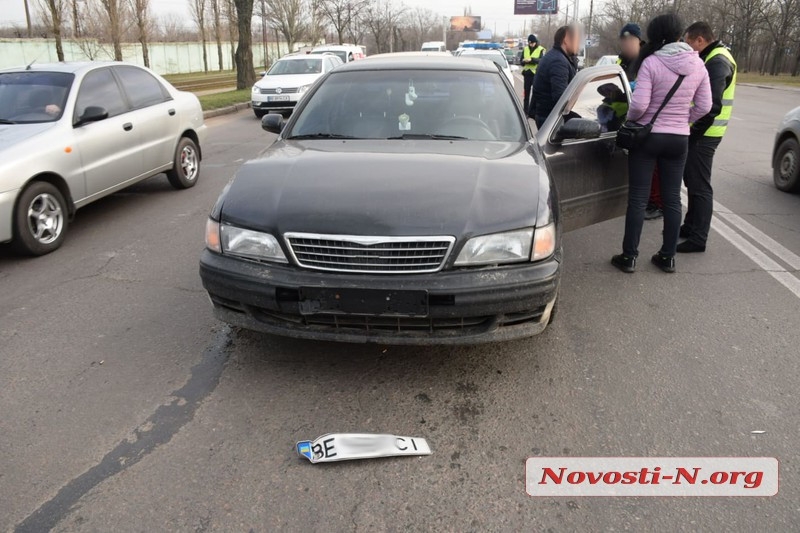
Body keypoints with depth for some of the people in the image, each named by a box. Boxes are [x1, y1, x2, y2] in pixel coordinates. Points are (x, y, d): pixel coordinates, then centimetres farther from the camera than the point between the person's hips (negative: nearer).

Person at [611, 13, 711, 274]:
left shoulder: (651, 62, -14)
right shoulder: (698, 64, 1)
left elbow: (639, 104, -19)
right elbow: (704, 106, 4)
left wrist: (630, 118, 1)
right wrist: (682, 120, 18)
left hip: (647, 137, -4)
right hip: (679, 139, 4)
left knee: (638, 198, 2)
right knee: (672, 198, 11)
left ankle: (629, 256, 6)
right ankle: (668, 257, 19)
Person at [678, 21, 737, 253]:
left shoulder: (717, 62, -16)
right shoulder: (711, 58, 16)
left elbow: (712, 104, -23)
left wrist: (696, 131, -19)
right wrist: (693, 129, 13)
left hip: (703, 134, -10)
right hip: (700, 132, 10)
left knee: (700, 186, -5)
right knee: (692, 180, 19)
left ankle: (698, 239, 1)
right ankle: (690, 226, 31)